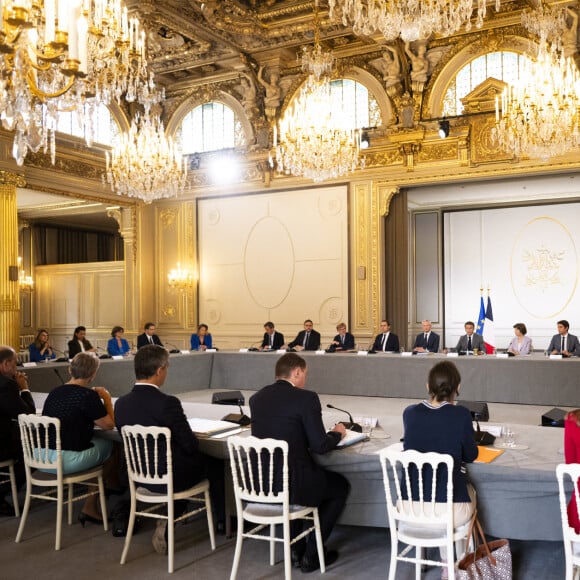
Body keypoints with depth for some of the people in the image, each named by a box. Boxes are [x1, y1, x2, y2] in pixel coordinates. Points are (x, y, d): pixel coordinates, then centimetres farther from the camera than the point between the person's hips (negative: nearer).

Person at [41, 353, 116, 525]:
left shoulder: (54, 393, 9)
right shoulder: (88, 395, -14)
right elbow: (109, 424, -5)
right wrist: (107, 399, 7)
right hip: (67, 461, -7)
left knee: (97, 440, 18)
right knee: (109, 445, 12)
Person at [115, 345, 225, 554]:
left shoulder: (121, 403, -6)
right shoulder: (168, 403, -25)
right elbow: (191, 445, -17)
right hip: (169, 478, -6)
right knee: (214, 462, 20)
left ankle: (168, 523, 21)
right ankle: (224, 520, 34)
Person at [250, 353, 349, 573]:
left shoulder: (256, 398, 4)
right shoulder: (306, 398, -13)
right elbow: (320, 446, -13)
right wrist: (337, 433, 8)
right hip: (293, 483, -6)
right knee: (340, 485, 22)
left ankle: (296, 549, 36)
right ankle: (311, 555, 23)